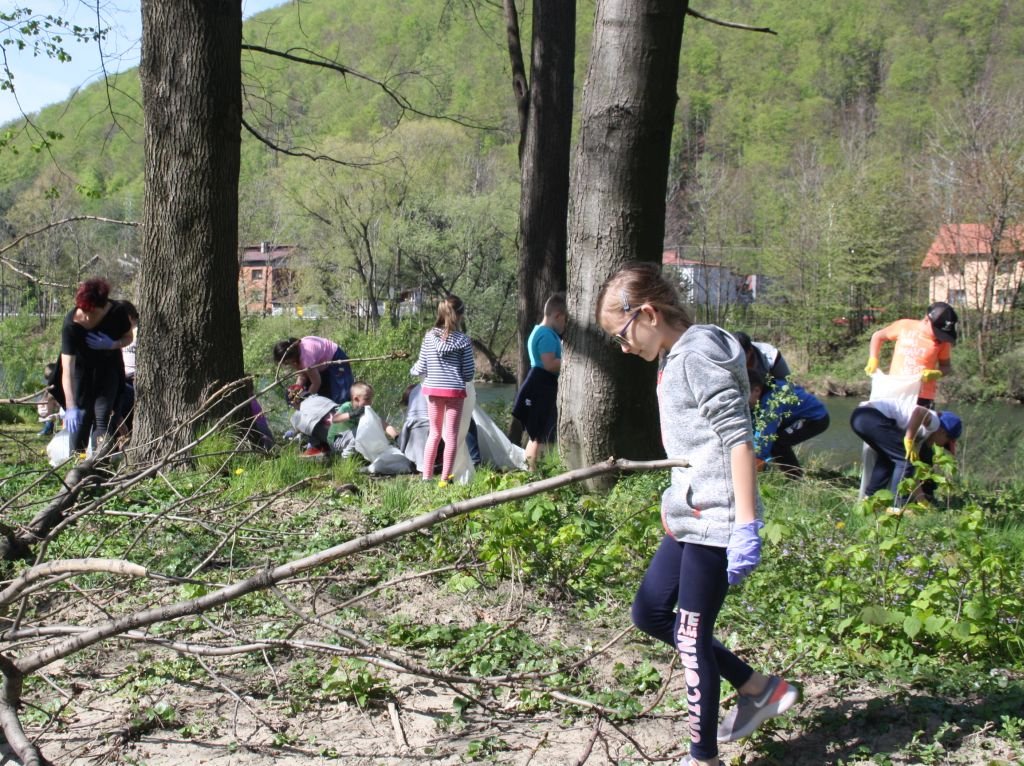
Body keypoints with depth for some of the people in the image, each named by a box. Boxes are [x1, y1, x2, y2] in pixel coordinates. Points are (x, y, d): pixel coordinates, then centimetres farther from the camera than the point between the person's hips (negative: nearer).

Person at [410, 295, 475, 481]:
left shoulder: (429, 336, -2)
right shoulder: (463, 340, -8)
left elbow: (421, 369, 0)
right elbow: (468, 373, -6)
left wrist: (413, 370, 22)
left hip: (433, 389, 3)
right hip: (454, 390, -3)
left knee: (434, 432, 16)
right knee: (451, 435, 5)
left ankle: (426, 476, 16)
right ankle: (444, 478, 4)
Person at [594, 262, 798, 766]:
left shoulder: (698, 354, -16)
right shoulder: (674, 359, 13)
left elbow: (738, 440, -22)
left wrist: (746, 527, -25)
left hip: (715, 519, -10)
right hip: (689, 517, 10)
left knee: (691, 636, -1)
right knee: (650, 614, 17)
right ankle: (759, 689, 25)